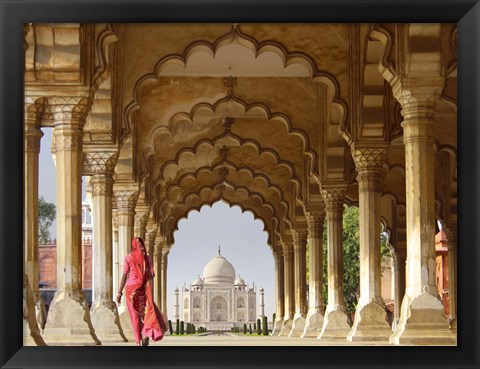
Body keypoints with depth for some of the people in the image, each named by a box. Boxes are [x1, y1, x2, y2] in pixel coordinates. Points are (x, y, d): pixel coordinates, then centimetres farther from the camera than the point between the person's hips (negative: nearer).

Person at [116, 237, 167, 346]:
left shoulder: (129, 258, -1)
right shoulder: (147, 258, 4)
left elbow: (125, 275, -4)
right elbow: (152, 275, 3)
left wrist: (120, 292, -2)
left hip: (131, 288, -1)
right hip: (144, 289, 1)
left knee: (135, 316, 5)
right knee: (148, 311, 8)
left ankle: (138, 340, 0)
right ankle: (146, 332, -17)